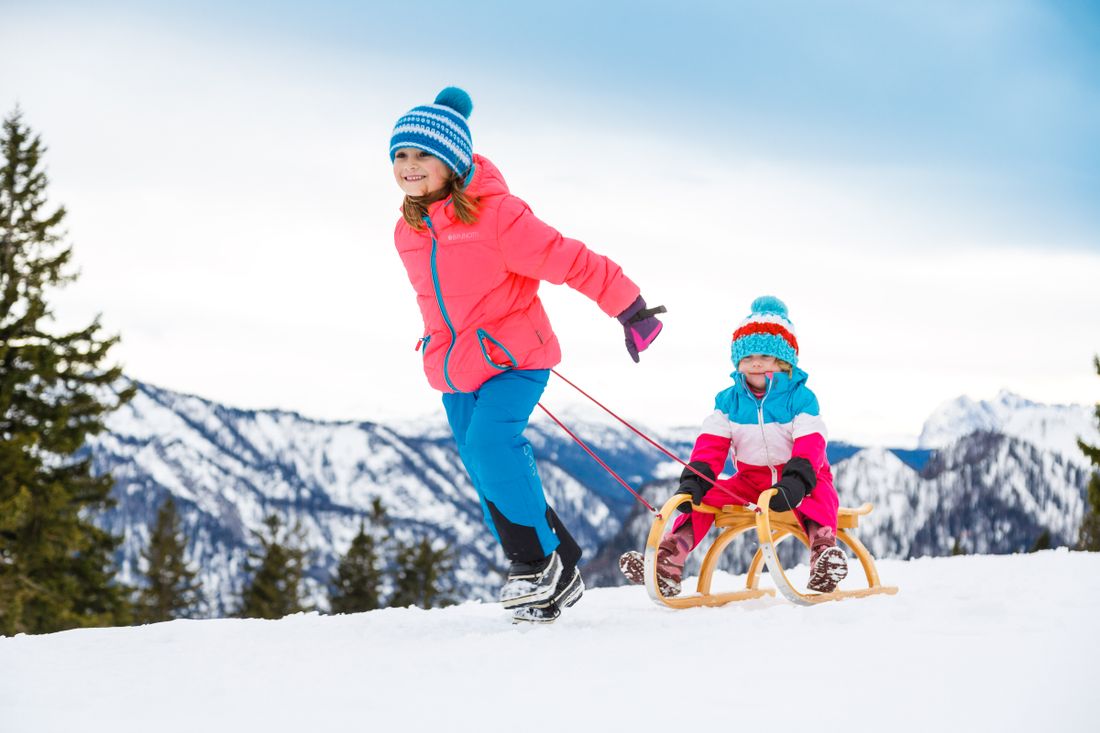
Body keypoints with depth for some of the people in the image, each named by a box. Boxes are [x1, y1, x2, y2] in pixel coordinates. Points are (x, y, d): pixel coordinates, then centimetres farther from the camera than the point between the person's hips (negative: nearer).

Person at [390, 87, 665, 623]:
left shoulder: (495, 214, -18)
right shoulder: (408, 232, 4)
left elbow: (567, 260, -15)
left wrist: (628, 306, -12)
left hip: (515, 359, -7)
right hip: (454, 372, 7)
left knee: (489, 444, -27)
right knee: (490, 474, 5)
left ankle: (539, 557, -11)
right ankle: (558, 577, 15)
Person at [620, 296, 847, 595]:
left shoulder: (800, 398, -10)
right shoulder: (729, 401, 3)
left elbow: (810, 444, -22)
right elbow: (711, 443, -3)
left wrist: (796, 482, -40)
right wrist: (694, 480, -22)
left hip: (798, 478, -4)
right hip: (752, 478, 4)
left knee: (819, 495, -38)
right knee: (704, 497, -15)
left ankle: (823, 550, -57)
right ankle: (668, 562, -25)